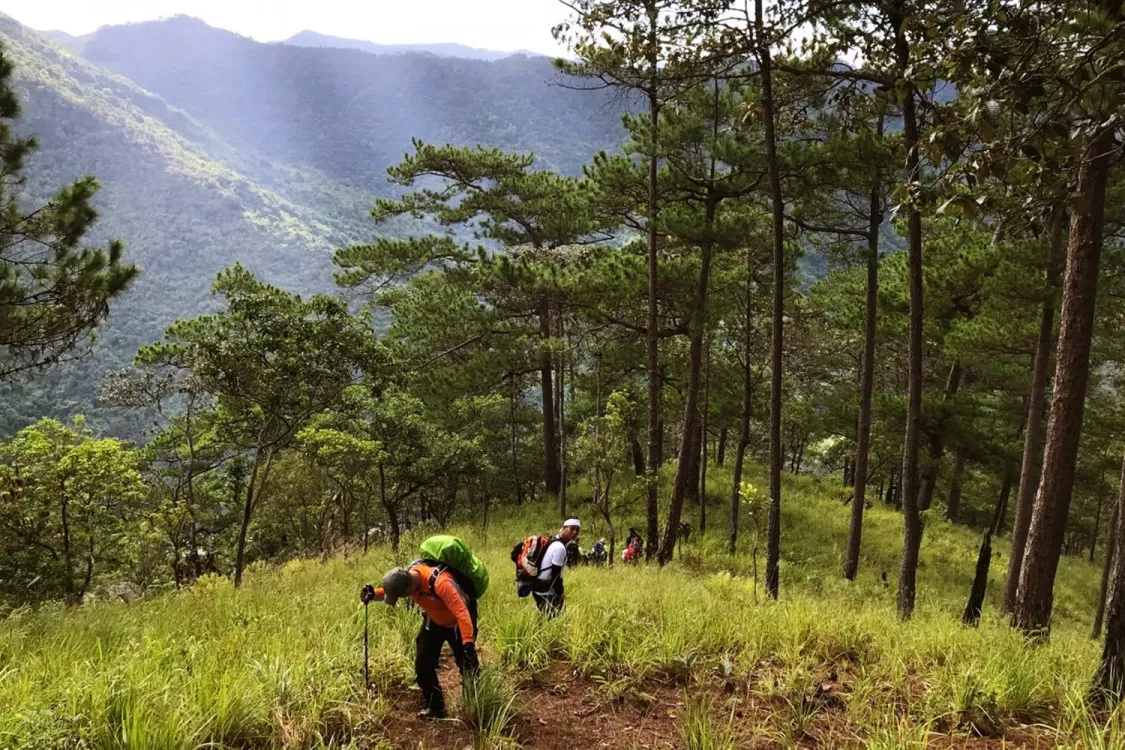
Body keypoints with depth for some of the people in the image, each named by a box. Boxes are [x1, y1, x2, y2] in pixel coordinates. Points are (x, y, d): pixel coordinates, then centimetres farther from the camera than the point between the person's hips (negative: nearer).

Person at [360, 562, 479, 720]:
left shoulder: (441, 583, -44)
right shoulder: (405, 576, -23)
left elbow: (462, 614, -47)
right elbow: (387, 591, -4)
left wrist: (469, 645, -55)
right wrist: (372, 594, -28)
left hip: (457, 622, -6)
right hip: (434, 620, 6)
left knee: (469, 666, 0)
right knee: (423, 663, 2)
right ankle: (435, 707, 17)